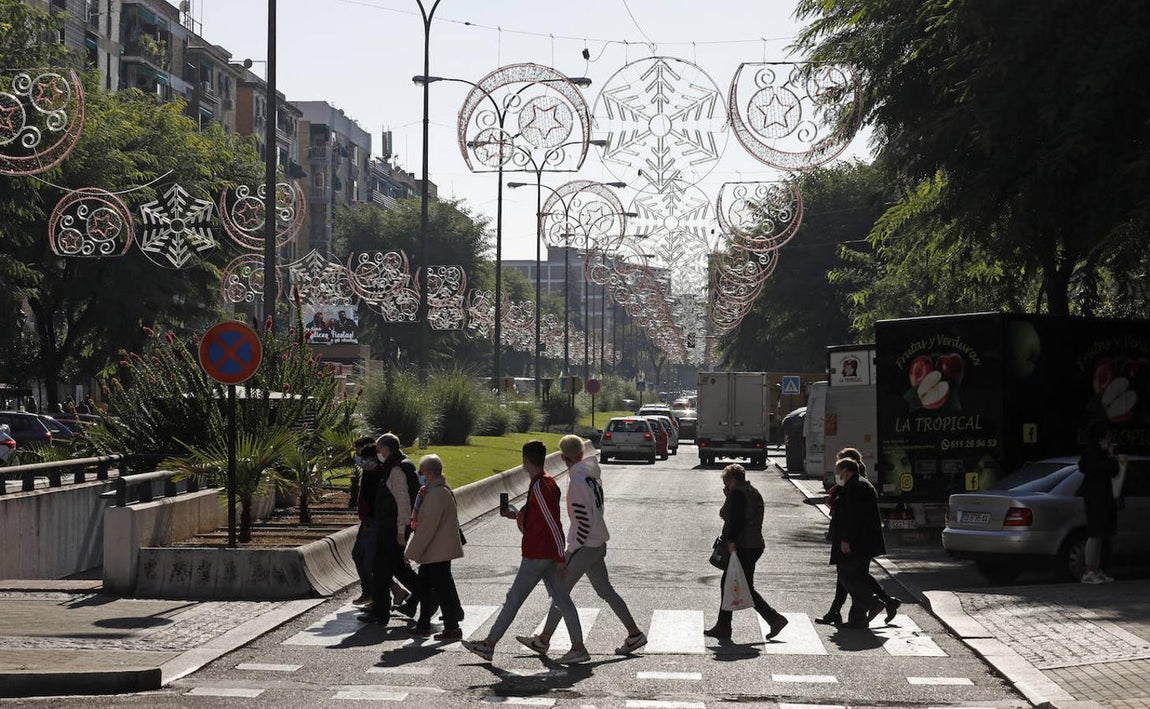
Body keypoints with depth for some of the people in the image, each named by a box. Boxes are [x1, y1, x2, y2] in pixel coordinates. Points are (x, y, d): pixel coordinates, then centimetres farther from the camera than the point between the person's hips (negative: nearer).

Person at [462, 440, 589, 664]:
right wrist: (518, 515, 21)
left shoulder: (539, 486, -19)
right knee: (562, 599, 8)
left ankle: (489, 644, 7)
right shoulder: (547, 482, 11)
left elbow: (553, 524, -22)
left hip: (537, 554, -9)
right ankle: (578, 647, 6)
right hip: (549, 553, 9)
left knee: (514, 598, -1)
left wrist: (560, 558, -21)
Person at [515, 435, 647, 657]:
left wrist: (574, 548, -17)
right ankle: (634, 634, 15)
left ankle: (543, 640, 10)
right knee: (605, 590, 14)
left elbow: (584, 519, -23)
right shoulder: (593, 475, 7)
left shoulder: (577, 481, -20)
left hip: (584, 546, -9)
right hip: (598, 544, 9)